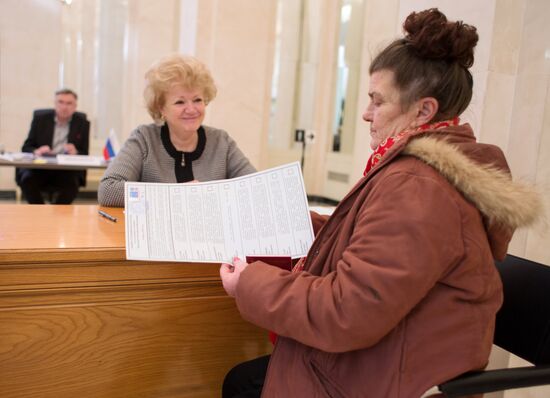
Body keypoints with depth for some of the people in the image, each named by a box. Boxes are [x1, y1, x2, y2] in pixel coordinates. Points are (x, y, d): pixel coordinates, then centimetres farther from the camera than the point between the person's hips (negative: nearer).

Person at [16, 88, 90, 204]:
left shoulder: (82, 123, 6)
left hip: (67, 170, -1)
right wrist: (36, 151, -17)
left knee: (72, 184, -32)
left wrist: (75, 153, -18)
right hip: (39, 168, 1)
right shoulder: (40, 117, 8)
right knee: (27, 179, -28)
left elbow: (84, 154, 6)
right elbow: (26, 148, 7)